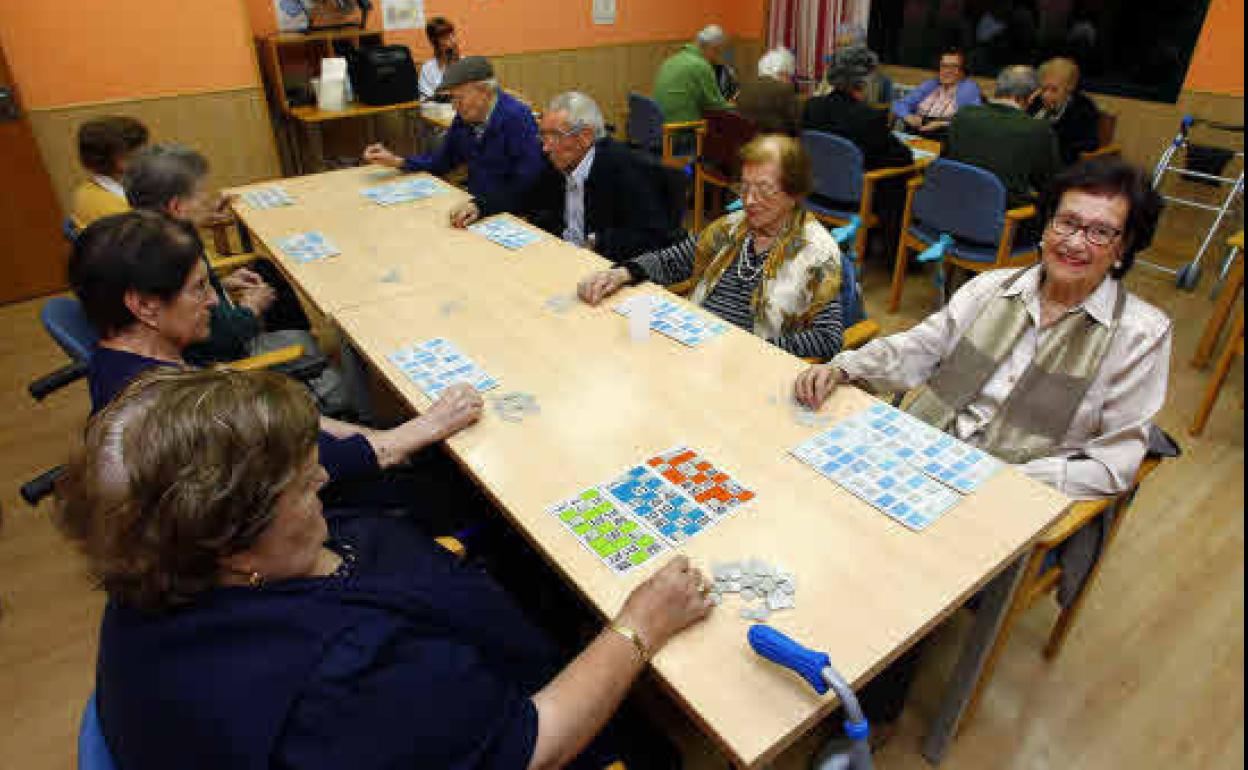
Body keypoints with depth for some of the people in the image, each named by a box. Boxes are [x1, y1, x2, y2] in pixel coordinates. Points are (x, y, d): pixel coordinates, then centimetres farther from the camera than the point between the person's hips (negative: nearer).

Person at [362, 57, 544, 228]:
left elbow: (527, 184, -23)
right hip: (475, 206, 7)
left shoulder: (518, 118, -16)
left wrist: (482, 204, -33)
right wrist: (396, 161, 10)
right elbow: (441, 162, 21)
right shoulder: (464, 117, 6)